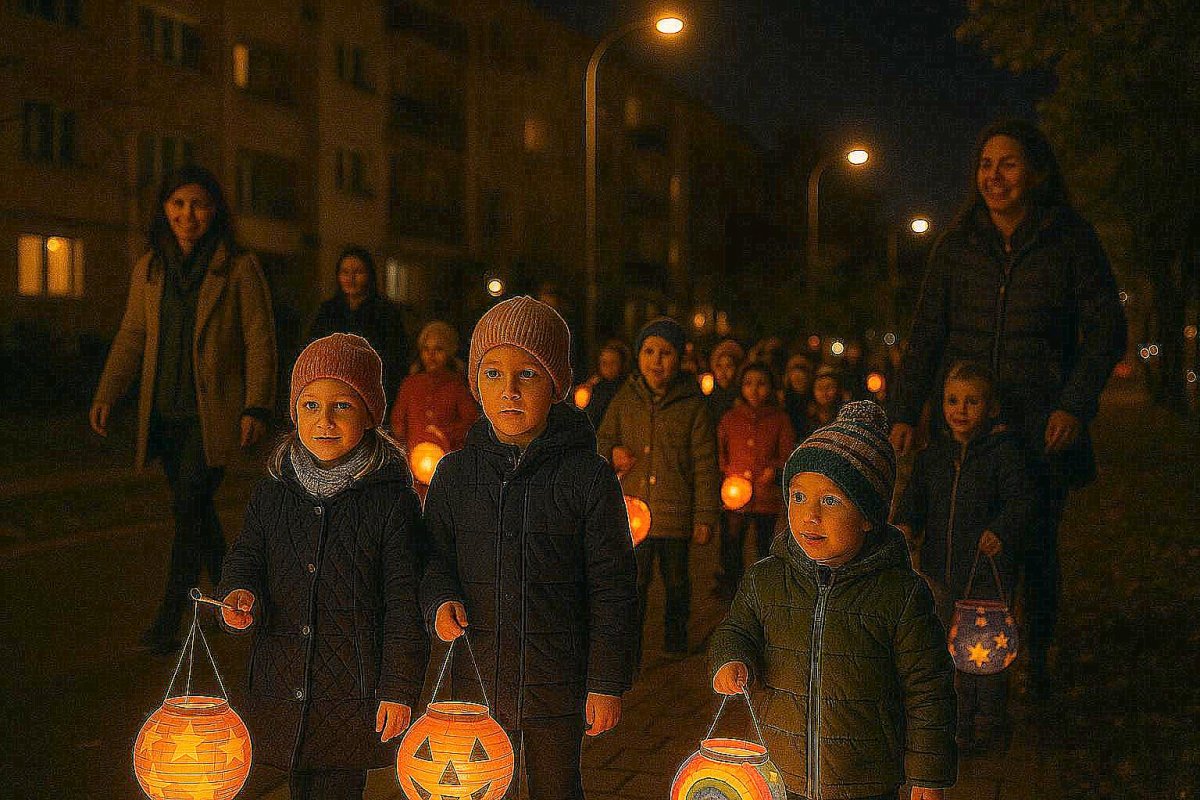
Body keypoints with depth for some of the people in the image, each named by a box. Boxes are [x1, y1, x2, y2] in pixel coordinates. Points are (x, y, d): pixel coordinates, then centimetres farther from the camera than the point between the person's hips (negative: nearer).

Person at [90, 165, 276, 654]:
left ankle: (170, 618, -7)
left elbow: (260, 341, -6)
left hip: (213, 412, -5)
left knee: (189, 507, -12)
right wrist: (106, 394, 1)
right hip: (164, 412, 5)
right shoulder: (148, 269, 9)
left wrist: (257, 407, -13)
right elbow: (131, 337, 12)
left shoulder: (239, 268, -5)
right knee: (196, 509, 13)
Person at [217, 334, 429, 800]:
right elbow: (246, 559, 12)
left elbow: (404, 601, -7)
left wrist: (399, 689, -8)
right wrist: (241, 596, -13)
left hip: (356, 692, -4)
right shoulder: (271, 496, 4)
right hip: (283, 689, 4)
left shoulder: (393, 499, -8)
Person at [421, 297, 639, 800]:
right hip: (476, 680, 2)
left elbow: (612, 588, -7)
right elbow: (436, 560, 10)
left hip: (558, 683, -2)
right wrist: (440, 603, -11)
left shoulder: (588, 476, -9)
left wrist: (608, 683, -6)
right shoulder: (454, 474, -1)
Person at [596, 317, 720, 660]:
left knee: (676, 580, 15)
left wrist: (705, 516, -3)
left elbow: (705, 465, -1)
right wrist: (613, 451, -6)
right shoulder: (625, 400, 5)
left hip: (675, 512, -1)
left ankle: (675, 640, 37)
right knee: (634, 581, -6)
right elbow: (602, 439, 19)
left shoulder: (692, 405, -2)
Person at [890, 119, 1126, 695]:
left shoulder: (1071, 240, 0)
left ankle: (1037, 658, 27)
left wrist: (1076, 405, -11)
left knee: (1036, 545, 10)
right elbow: (926, 334, 8)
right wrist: (906, 412, 1)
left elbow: (1106, 331, 1)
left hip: (1041, 425, -1)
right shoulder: (956, 245, 6)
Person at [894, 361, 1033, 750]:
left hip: (987, 566, -5)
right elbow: (914, 497, 7)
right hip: (942, 568, 5)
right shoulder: (932, 455, 6)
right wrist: (905, 525, -13)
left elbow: (1020, 499, -15)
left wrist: (1001, 531, -33)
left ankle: (990, 720, 23)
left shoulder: (1004, 451, -9)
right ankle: (961, 720, 32)